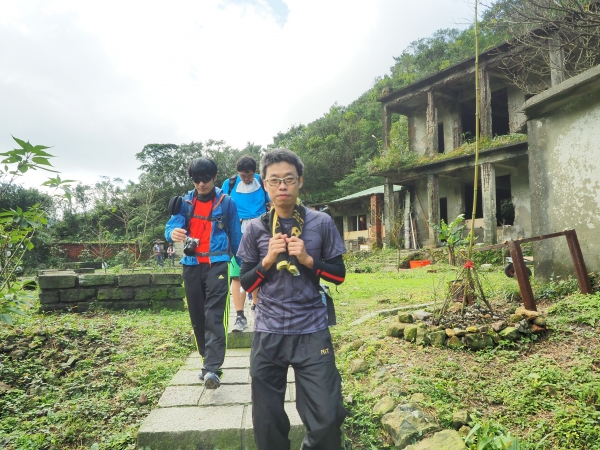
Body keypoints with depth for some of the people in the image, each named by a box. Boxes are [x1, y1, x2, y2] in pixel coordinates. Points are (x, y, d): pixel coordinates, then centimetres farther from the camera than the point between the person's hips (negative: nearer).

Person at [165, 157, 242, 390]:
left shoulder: (226, 203, 1)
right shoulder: (185, 202, 8)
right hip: (191, 265, 4)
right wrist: (173, 232, -31)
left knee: (214, 316, -12)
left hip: (216, 265, -4)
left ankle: (212, 370, -15)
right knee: (197, 317, 10)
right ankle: (209, 362, 25)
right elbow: (172, 225, -5)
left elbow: (236, 237, 6)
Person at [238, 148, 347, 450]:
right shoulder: (255, 229, 1)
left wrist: (308, 259, -13)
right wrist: (267, 260, -13)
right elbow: (246, 283, 5)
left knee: (328, 417, 1)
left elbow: (339, 275, 3)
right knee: (267, 420, 9)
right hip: (268, 334, 1)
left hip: (312, 332, 0)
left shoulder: (321, 223, -1)